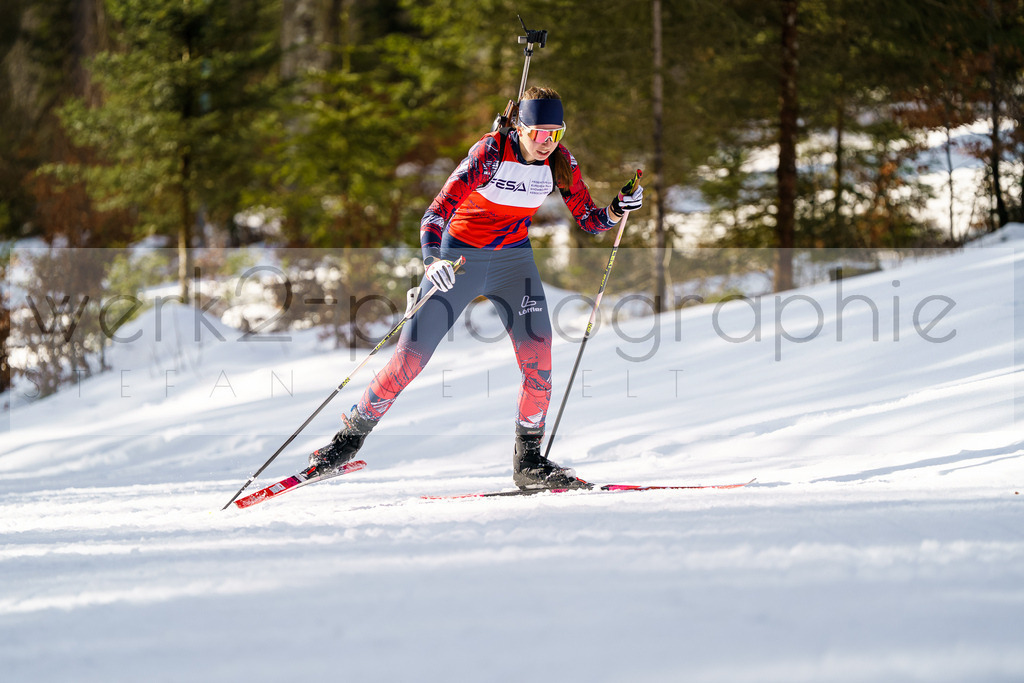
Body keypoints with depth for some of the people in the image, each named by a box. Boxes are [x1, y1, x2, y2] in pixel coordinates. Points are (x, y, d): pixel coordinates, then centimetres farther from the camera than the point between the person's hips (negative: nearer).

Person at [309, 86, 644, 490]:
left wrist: (617, 211, -22)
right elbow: (437, 212, -28)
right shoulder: (490, 153, -23)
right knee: (410, 357, -5)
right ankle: (352, 434, 16)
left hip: (513, 260, 4)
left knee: (537, 352, -16)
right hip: (459, 259, -4)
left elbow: (589, 220, 1)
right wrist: (432, 261, -46)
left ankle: (528, 461, -4)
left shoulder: (560, 161, -8)